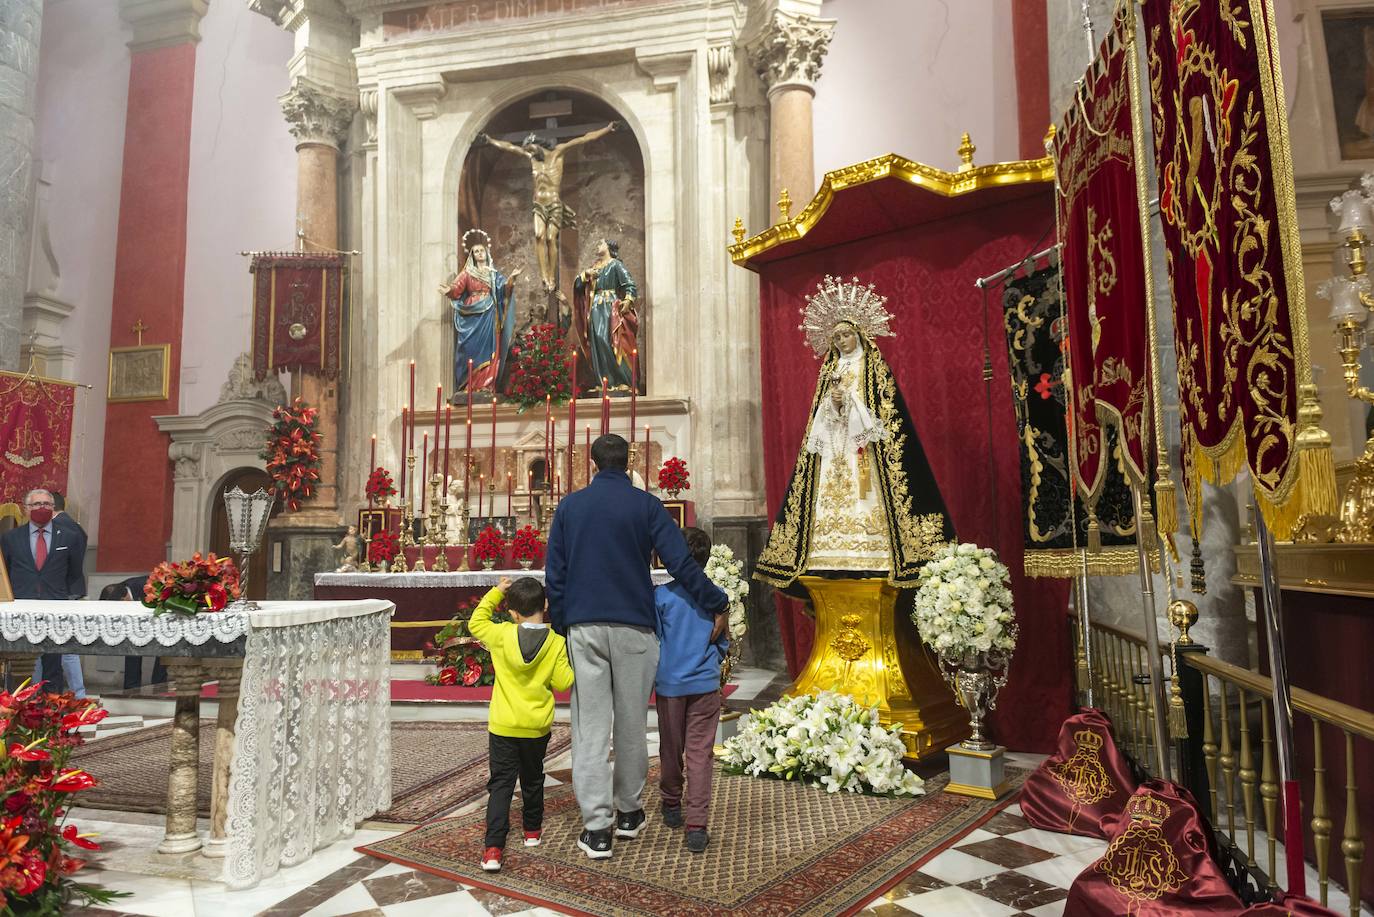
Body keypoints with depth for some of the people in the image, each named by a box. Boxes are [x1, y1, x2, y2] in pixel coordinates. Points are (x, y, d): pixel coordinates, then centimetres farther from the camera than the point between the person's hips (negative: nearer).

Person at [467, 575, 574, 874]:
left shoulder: (502, 635, -12)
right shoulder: (556, 643, -12)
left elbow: (475, 622, 6)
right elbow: (563, 683, -10)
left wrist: (496, 592, 8)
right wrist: (571, 664, 7)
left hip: (503, 726, -1)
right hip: (537, 726, 1)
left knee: (500, 784, 3)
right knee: (532, 779, 22)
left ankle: (493, 848, -6)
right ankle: (532, 830, 38)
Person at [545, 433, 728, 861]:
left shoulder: (569, 506, 7)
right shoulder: (646, 505, -1)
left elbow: (554, 574, 7)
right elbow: (682, 562, -9)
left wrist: (559, 625, 13)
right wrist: (717, 605, -3)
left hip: (583, 628, 1)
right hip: (634, 628, -1)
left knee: (590, 727, 3)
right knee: (631, 723, 12)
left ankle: (596, 827, 3)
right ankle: (629, 811, 26)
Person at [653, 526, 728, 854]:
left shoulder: (661, 595, -9)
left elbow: (653, 640, -2)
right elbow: (722, 641, 6)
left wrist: (652, 678, 13)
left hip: (669, 684, 0)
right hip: (705, 684, 0)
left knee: (671, 749, 16)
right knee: (700, 753, 2)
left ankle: (671, 806, 35)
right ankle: (696, 825, -4)